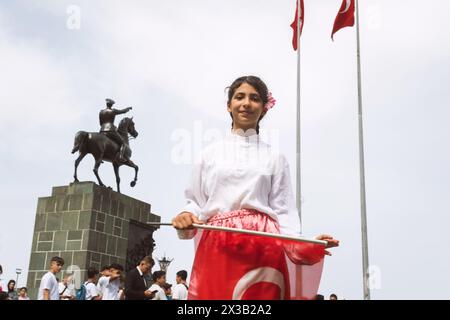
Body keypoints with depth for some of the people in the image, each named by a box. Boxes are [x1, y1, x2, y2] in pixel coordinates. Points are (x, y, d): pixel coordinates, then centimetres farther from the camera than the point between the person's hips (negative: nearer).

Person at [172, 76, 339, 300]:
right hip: (216, 246, 1)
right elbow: (195, 203, 14)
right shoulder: (210, 153, 14)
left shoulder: (275, 158, 11)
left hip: (263, 247, 0)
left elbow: (283, 210, 5)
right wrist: (186, 216, -9)